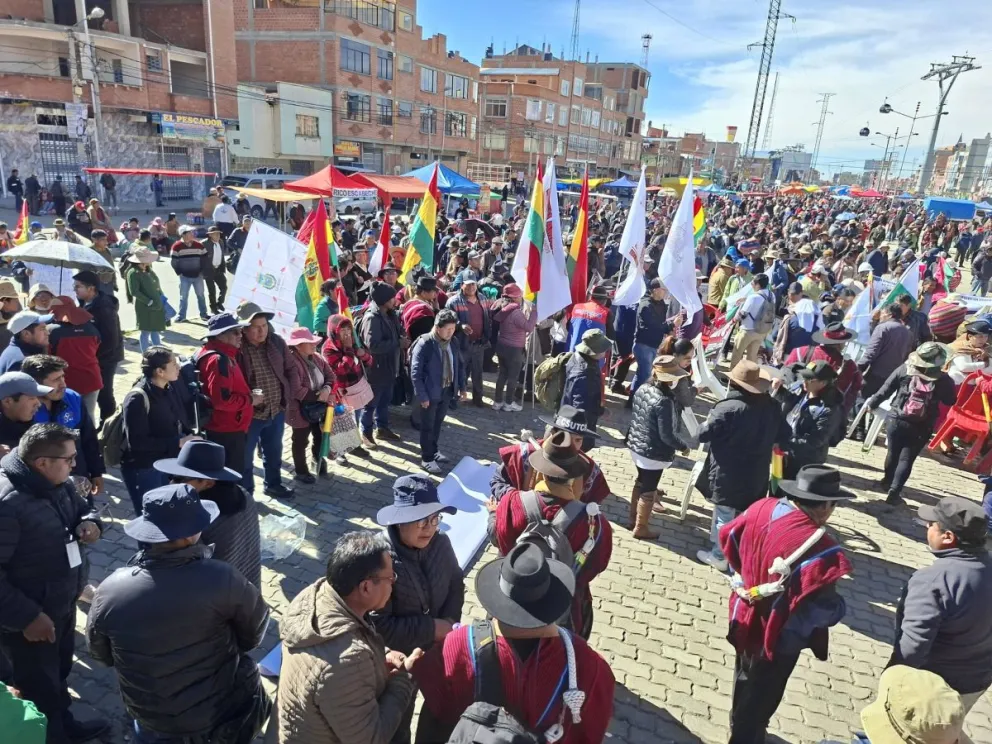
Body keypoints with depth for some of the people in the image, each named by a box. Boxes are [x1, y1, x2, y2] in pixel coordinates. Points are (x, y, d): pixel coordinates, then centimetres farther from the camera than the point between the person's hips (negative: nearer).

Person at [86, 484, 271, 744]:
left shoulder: (110, 591, -21)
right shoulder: (221, 579, -29)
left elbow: (99, 651, 0)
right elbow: (255, 627, -10)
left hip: (152, 720, 2)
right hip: (223, 711, -2)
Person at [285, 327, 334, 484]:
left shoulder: (317, 358, 0)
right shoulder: (291, 362, -25)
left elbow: (330, 376, 4)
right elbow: (295, 390, -31)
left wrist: (327, 389, -18)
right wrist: (318, 397, -25)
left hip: (319, 407, 7)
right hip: (301, 410, -7)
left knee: (321, 437, 22)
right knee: (301, 441, 12)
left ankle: (319, 463, 46)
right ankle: (301, 472, 31)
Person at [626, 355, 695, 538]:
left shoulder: (643, 389, -3)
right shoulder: (665, 401, -28)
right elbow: (667, 435, -23)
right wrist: (684, 446, -7)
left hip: (636, 446, 8)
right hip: (654, 453, -8)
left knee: (640, 483, 25)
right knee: (648, 490, 9)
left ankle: (632, 518, 39)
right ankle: (641, 528, 25)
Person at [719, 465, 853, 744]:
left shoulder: (761, 508, -12)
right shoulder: (818, 546, -34)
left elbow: (728, 538, 4)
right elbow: (823, 609, -31)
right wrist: (839, 607, -9)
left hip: (746, 619, 7)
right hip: (778, 637, -7)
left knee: (745, 677, 32)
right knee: (763, 693, 19)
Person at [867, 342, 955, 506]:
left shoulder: (904, 369, -6)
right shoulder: (944, 380, -9)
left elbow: (885, 389, -2)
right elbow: (951, 402, 3)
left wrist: (872, 403, 10)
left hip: (896, 420, 2)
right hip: (921, 428, -1)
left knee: (893, 453, 20)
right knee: (906, 459, 3)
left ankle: (887, 481, 40)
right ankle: (894, 492, -6)